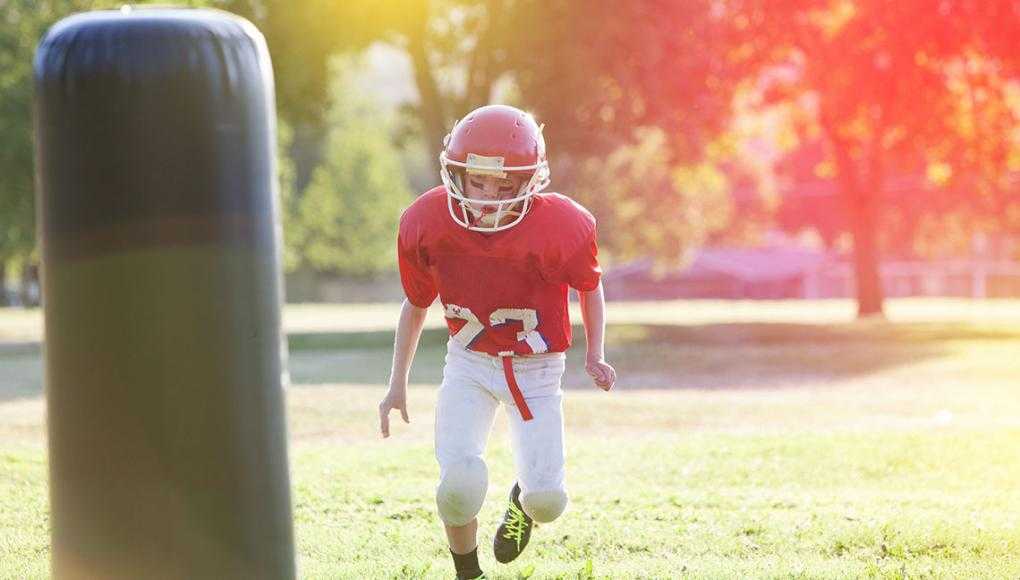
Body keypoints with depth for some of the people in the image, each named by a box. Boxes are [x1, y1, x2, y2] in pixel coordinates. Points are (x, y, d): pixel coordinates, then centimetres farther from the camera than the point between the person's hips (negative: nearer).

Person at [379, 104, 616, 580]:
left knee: (547, 500, -6)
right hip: (468, 364, 1)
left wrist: (595, 355, -6)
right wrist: (397, 383, 5)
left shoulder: (560, 228, -22)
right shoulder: (427, 225, -15)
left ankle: (523, 500, 34)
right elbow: (416, 304, 3)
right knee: (460, 482, -21)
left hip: (537, 370, -1)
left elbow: (589, 287, 1)